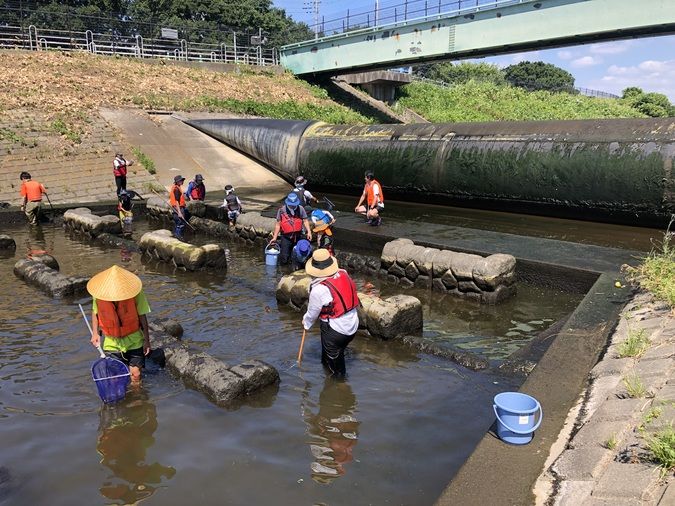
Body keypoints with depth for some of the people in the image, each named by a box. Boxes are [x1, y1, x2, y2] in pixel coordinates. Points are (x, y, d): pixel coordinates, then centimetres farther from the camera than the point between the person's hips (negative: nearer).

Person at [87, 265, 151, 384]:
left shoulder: (135, 294, -22)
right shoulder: (99, 292, -16)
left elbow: (142, 316, -11)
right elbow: (95, 312, 3)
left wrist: (146, 340, -7)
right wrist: (95, 333, -7)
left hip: (133, 341, -2)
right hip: (111, 342, 2)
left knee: (135, 373, 2)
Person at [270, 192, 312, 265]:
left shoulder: (300, 209, -1)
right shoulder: (281, 210, -4)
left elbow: (305, 221, -2)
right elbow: (278, 224, 0)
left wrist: (309, 231, -17)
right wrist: (274, 237, -2)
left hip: (298, 236, 1)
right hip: (286, 237, -1)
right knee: (284, 260, -1)